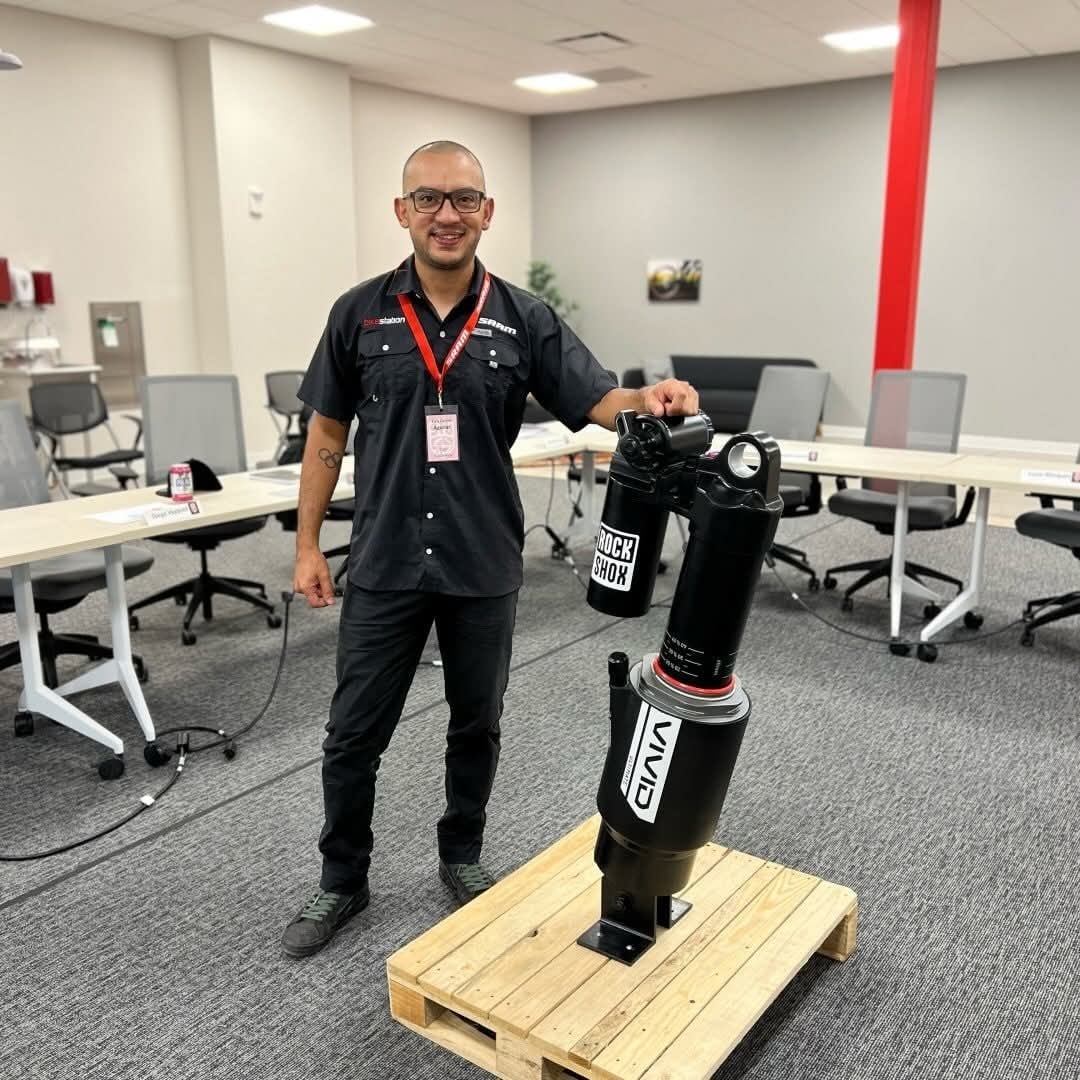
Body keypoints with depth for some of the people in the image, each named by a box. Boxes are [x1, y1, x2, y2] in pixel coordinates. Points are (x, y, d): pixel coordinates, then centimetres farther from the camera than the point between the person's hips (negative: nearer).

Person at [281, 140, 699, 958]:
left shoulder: (524, 320, -2)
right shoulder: (360, 313, 0)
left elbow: (596, 401, -10)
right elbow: (327, 435, 5)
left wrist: (650, 398, -33)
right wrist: (308, 544, 2)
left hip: (485, 567, 1)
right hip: (385, 566, 0)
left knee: (477, 727, 15)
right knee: (355, 735, 7)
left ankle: (463, 855, 37)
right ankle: (343, 881, 28)